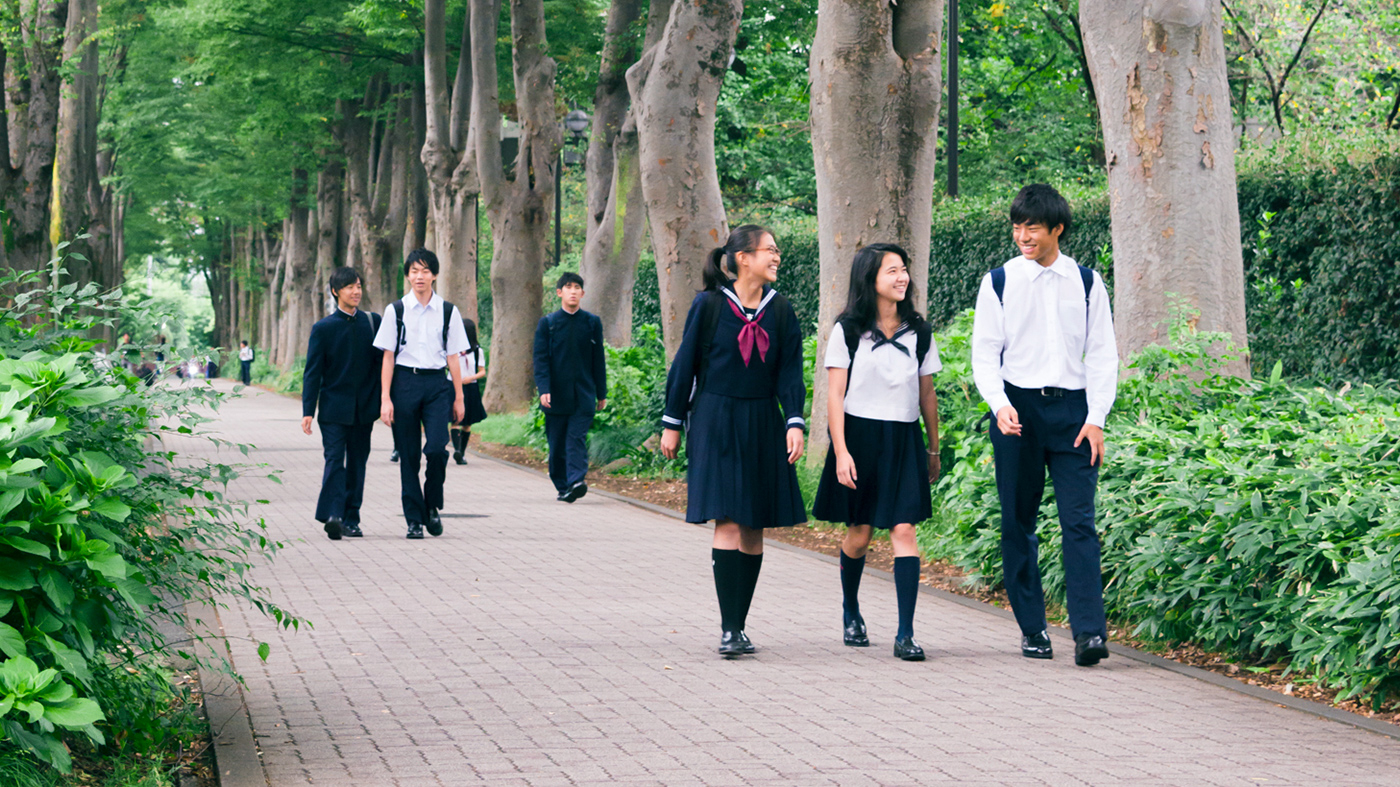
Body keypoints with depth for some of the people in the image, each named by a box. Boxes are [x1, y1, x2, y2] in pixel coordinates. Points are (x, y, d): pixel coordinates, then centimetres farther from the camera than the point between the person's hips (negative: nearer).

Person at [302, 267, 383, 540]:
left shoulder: (373, 322, 6)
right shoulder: (323, 328, -2)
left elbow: (383, 361, 10)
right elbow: (313, 372, -2)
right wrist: (308, 411, -8)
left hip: (364, 408, 3)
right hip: (334, 407, -3)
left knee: (357, 462, 8)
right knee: (334, 459, -13)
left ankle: (351, 519, 14)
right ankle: (333, 515, -23)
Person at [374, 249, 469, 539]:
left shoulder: (448, 311, 6)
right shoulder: (396, 310, 4)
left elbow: (453, 357, 9)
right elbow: (388, 356, 3)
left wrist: (458, 397, 6)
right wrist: (385, 398, -3)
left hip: (437, 384, 0)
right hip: (405, 382, 0)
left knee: (436, 447, -16)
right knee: (408, 455, 2)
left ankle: (433, 505, 7)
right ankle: (414, 519, 9)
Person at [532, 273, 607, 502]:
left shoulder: (592, 322, 8)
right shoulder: (547, 323, 4)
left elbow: (598, 360, 11)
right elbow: (541, 359, -1)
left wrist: (601, 393, 10)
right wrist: (543, 390, -13)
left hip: (583, 395, 0)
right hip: (556, 396, 1)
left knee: (577, 438, -14)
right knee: (557, 443, 5)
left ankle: (576, 481, -26)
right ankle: (562, 487, 17)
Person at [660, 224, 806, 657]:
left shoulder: (780, 310, 6)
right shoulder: (709, 306, -4)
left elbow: (789, 372, 5)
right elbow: (685, 365, 1)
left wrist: (794, 422, -8)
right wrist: (672, 424, 1)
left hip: (762, 426, 4)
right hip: (716, 423, -4)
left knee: (753, 528, 4)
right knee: (728, 521, -12)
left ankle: (739, 625, 12)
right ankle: (730, 629, -12)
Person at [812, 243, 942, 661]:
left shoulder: (919, 332, 8)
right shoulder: (847, 330, -1)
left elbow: (927, 395, 14)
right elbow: (835, 396, -4)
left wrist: (934, 449, 16)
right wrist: (841, 452, -12)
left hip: (904, 441, 2)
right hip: (859, 437, -2)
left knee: (903, 528, -10)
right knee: (859, 533, 5)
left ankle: (906, 634, -11)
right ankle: (850, 611, 33)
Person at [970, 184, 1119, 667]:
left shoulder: (1086, 283, 6)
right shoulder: (999, 282, 4)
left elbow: (1103, 355, 6)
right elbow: (984, 354, 3)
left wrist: (1096, 419, -3)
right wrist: (1000, 404, -14)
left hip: (1072, 409, 0)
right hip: (1017, 410, 1)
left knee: (1079, 521, -9)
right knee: (1019, 522, 4)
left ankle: (1089, 631, -14)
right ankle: (1032, 630, 14)